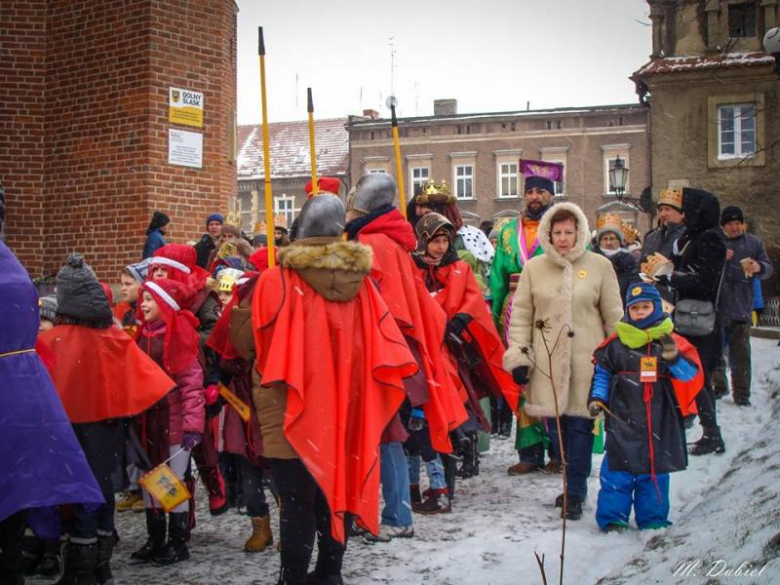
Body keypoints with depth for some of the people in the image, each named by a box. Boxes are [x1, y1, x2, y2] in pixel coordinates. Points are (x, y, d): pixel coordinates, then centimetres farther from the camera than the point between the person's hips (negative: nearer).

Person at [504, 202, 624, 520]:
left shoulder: (600, 266, 3)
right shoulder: (534, 267, 5)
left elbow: (614, 317, 7)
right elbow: (520, 314, 8)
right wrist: (518, 355, 1)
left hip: (586, 359, -1)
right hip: (547, 360, 2)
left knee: (580, 423, -3)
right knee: (556, 423, 5)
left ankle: (575, 493, 9)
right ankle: (574, 485, 24)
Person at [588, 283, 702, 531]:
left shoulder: (671, 341, 2)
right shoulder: (616, 343, 2)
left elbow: (690, 373, -5)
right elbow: (601, 372, 10)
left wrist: (674, 358, -24)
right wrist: (596, 398, -2)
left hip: (660, 420, 1)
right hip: (623, 419, -1)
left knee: (655, 470, 10)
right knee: (618, 469, -1)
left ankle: (653, 518, 21)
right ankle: (612, 516, 9)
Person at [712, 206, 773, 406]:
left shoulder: (753, 243, 8)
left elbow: (769, 268, 9)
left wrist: (759, 267, -13)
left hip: (742, 307, 1)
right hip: (715, 306, 0)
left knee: (740, 352, 1)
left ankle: (741, 394, 7)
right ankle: (718, 386, 22)